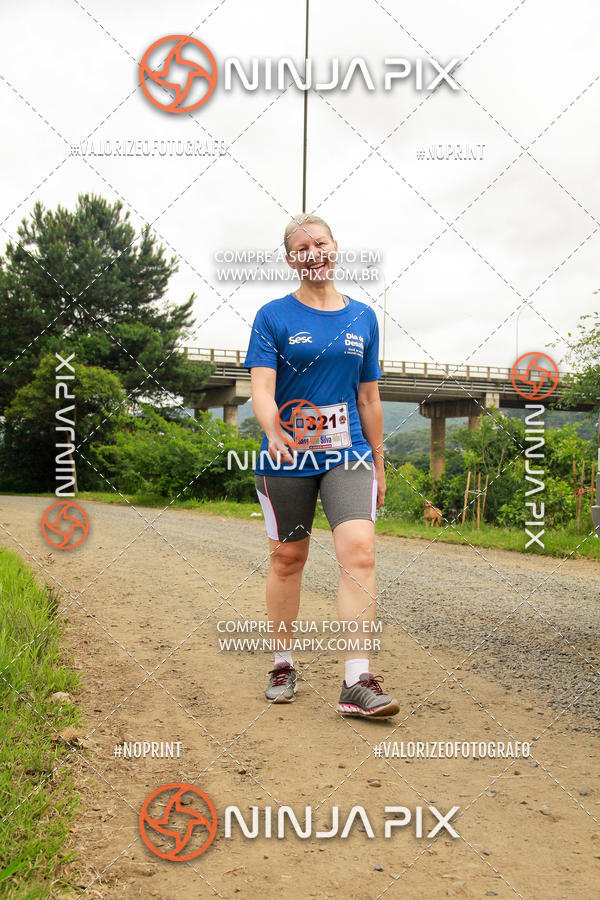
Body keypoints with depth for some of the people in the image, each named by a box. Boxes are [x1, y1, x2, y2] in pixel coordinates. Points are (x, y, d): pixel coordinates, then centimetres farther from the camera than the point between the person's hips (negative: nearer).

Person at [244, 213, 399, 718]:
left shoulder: (362, 318, 10)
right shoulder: (273, 317, 1)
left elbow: (368, 398, 15)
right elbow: (261, 388, -11)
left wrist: (378, 463, 16)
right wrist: (273, 431, -31)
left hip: (348, 454, 2)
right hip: (286, 457, -1)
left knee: (359, 552, -15)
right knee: (287, 559, 7)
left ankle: (358, 683, -13)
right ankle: (284, 665, 26)